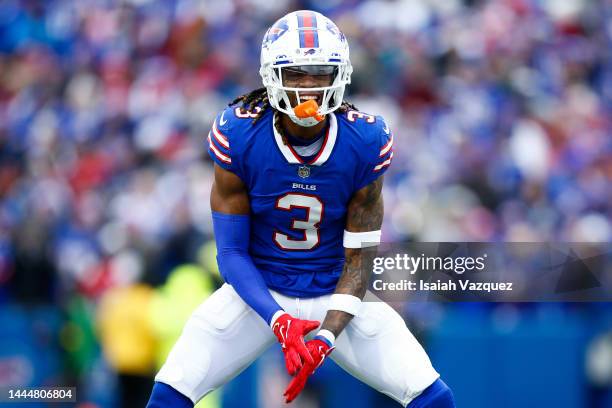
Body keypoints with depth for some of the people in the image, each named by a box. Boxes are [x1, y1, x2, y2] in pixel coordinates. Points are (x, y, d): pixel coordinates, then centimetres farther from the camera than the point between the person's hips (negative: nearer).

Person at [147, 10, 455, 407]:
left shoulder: (366, 143, -15)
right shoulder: (238, 136, -17)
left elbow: (358, 258, -9)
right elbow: (231, 251, -10)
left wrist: (327, 335, -24)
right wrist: (279, 320, -25)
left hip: (334, 295, 1)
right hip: (259, 291, 0)